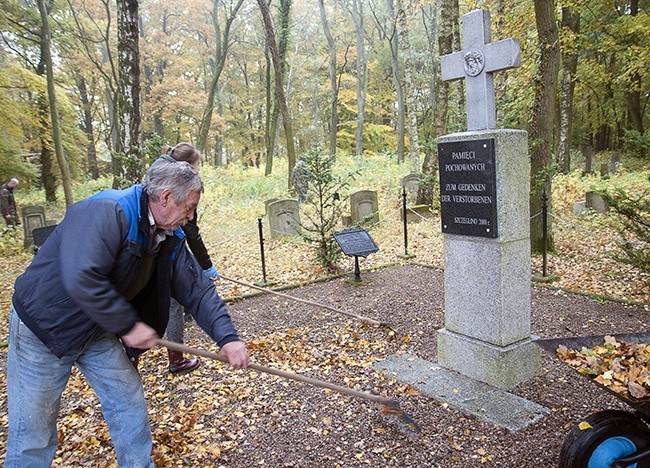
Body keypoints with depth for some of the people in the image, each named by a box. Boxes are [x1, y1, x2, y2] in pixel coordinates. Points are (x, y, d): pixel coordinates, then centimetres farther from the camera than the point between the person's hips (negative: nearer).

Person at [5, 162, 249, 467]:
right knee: (34, 433, 4)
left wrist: (227, 337, -15)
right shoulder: (106, 212, -29)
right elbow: (82, 280, -38)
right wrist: (128, 325, -27)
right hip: (44, 327, -7)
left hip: (98, 329, 7)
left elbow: (197, 290, -4)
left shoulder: (171, 239, -3)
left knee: (130, 405, 10)